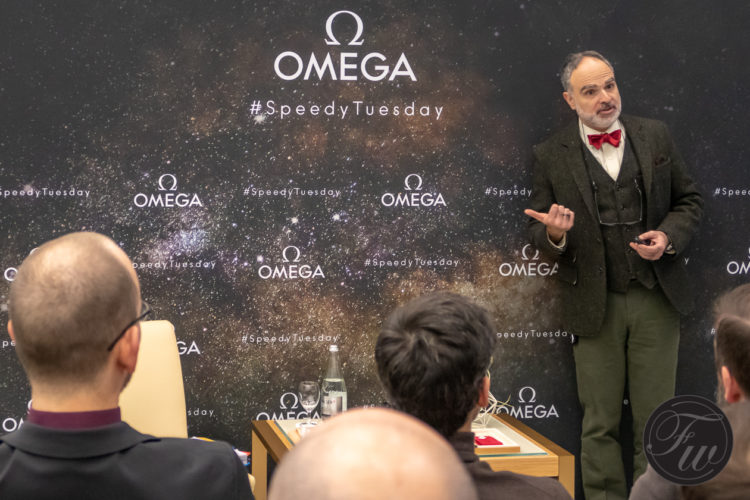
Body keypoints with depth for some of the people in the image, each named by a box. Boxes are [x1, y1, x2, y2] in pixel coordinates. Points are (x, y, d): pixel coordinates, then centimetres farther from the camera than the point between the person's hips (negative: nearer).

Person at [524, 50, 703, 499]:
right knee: (600, 424, 6)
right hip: (595, 306, -1)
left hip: (656, 300, 1)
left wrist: (669, 236, -8)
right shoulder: (552, 155, 1)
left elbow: (690, 200, 11)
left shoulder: (656, 136, 6)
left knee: (655, 419, 7)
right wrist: (555, 233, -19)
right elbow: (540, 230, 5)